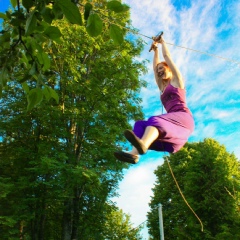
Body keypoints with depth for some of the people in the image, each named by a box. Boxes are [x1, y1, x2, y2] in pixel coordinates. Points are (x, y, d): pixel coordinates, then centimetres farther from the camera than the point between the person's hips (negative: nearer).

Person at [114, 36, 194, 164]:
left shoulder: (177, 80, 16)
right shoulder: (163, 88, 32)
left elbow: (167, 56, 18)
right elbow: (154, 68, 39)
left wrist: (162, 42, 32)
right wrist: (155, 50, 48)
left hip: (183, 118, -6)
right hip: (172, 122, 6)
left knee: (156, 120, -35)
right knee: (140, 124, -15)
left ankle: (142, 144, -67)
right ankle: (134, 153, -43)